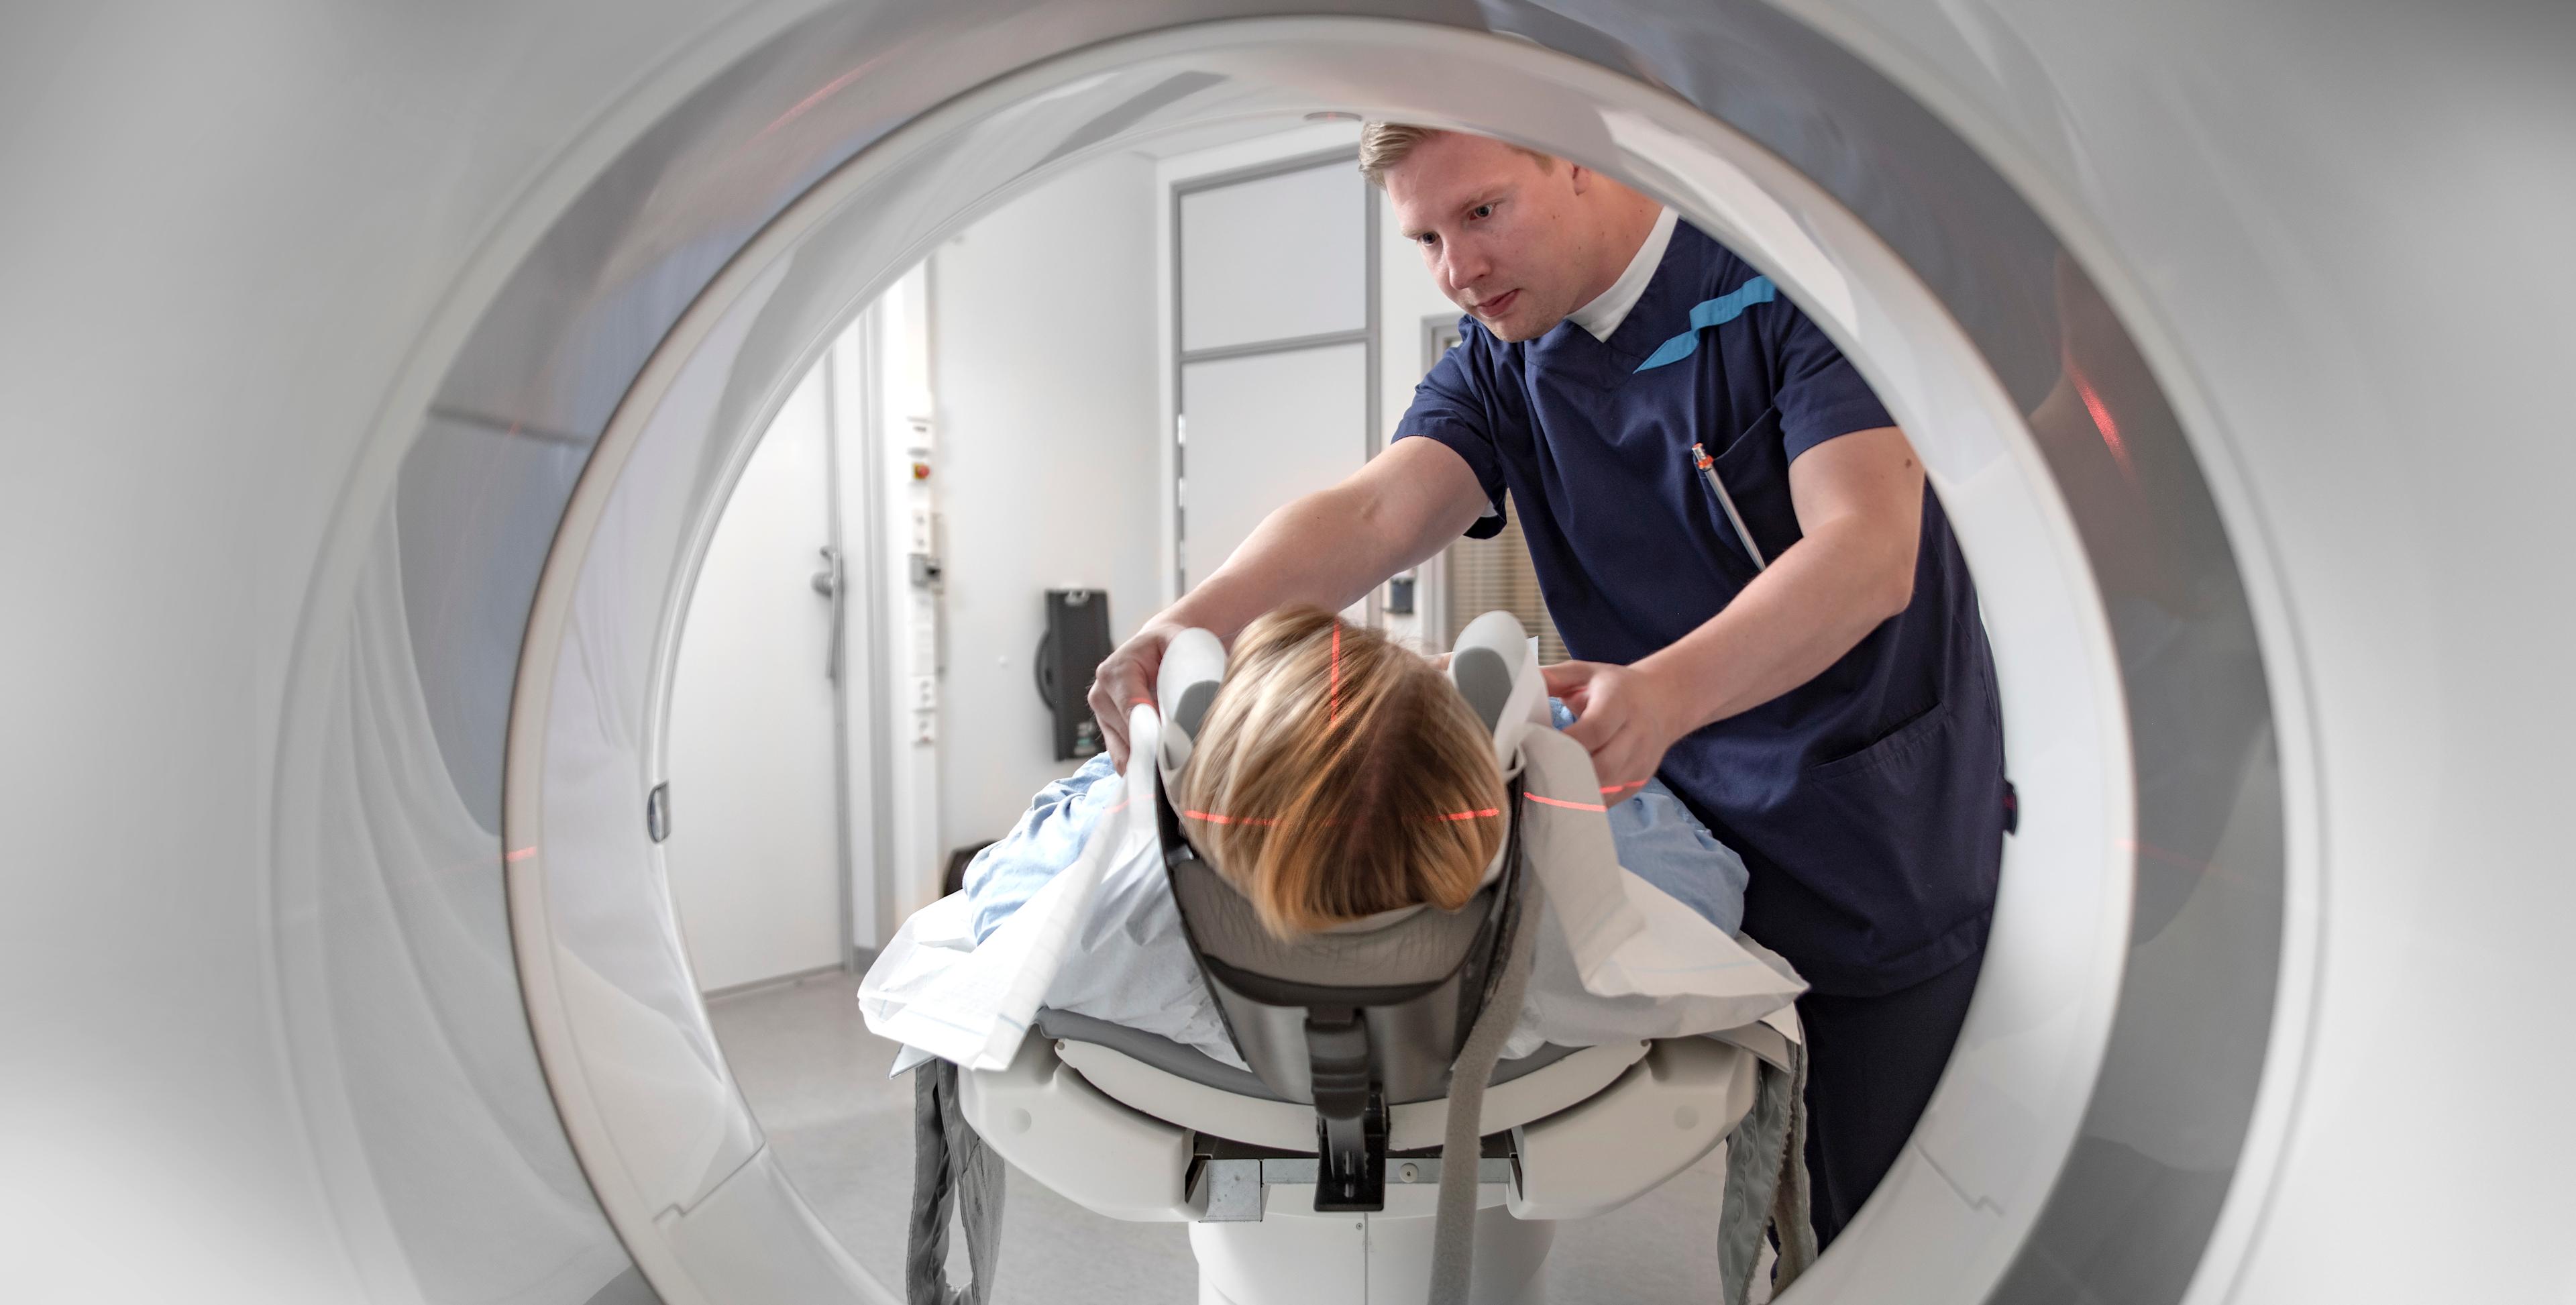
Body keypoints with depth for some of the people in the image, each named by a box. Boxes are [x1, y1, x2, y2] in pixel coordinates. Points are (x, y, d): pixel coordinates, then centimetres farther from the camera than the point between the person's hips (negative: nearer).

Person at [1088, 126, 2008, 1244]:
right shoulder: (1497, 369, 2)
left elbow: (1869, 553, -23)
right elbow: (1374, 512, -16)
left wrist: (1662, 693, -41)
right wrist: (1193, 623, -34)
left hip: (1884, 847, -3)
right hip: (1688, 831, 4)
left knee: (1868, 1228, 10)